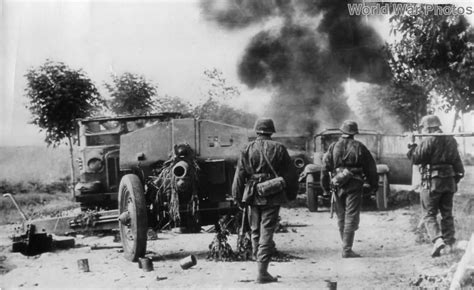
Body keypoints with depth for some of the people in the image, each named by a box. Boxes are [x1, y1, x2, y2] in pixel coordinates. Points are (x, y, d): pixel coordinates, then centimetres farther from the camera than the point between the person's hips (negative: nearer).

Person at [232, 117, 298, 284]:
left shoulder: (247, 149, 1)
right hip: (273, 196, -1)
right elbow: (291, 174, 3)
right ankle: (262, 272, -4)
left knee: (255, 231, 16)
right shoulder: (279, 149, 0)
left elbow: (239, 176, 0)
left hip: (253, 195, 1)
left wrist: (238, 198, 7)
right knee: (267, 232, 0)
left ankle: (260, 263, 25)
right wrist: (291, 194, 15)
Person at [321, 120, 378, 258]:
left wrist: (325, 187, 11)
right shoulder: (359, 147, -4)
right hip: (354, 186, -3)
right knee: (351, 217, -2)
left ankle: (346, 245, 26)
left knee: (341, 217, 15)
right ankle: (347, 250, -6)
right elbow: (370, 167, 0)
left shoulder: (333, 147, 2)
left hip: (338, 186, 3)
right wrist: (374, 184, 11)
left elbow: (325, 167, 3)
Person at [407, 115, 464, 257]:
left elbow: (416, 158, -13)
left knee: (429, 214, 1)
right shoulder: (451, 140, 11)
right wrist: (457, 176, 21)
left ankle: (437, 239, -17)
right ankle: (450, 243, 14)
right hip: (449, 181, 6)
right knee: (447, 214, 14)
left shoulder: (429, 141, -12)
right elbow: (457, 161, 15)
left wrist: (412, 146, 3)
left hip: (432, 181, -6)